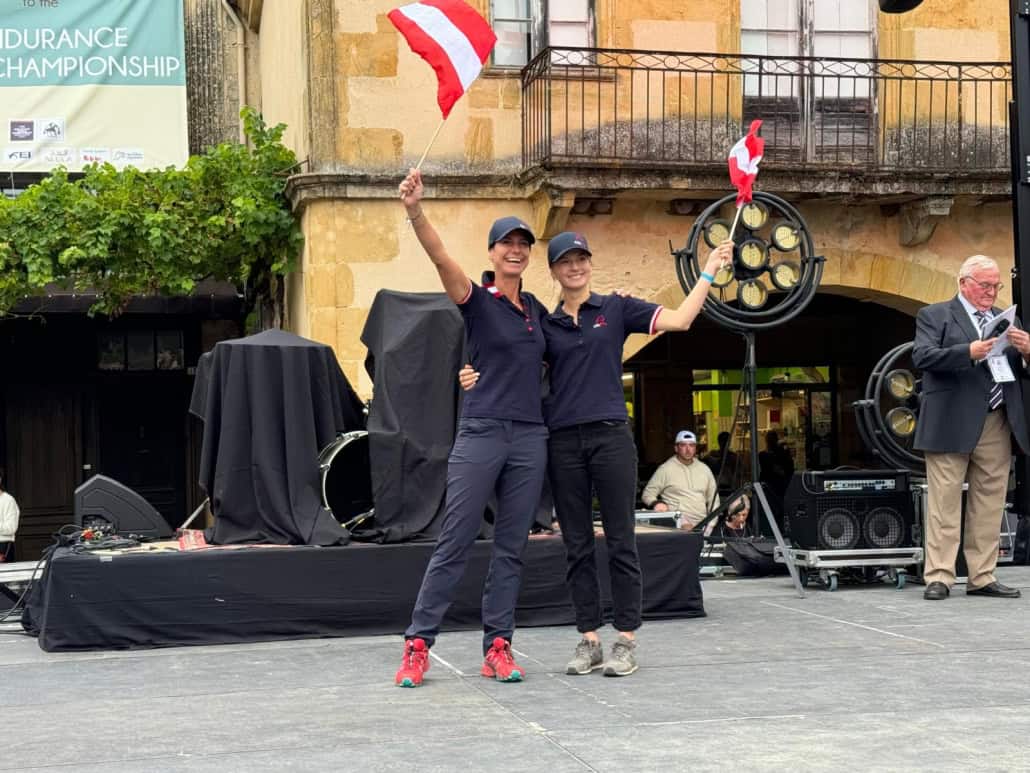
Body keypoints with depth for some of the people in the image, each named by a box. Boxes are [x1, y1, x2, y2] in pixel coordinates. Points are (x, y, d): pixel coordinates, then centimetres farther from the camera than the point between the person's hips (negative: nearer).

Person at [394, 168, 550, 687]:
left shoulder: (536, 309, 15)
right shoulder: (476, 299, -2)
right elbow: (440, 256, -21)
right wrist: (415, 211, -37)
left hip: (530, 437, 5)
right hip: (481, 434, -5)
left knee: (511, 547, 5)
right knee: (455, 542, -5)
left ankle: (497, 649, 9)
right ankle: (418, 644, 0)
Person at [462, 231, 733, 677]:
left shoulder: (615, 309, 6)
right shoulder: (546, 326, 12)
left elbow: (679, 320, 0)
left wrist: (708, 272, -3)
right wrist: (478, 378, -3)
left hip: (610, 435, -3)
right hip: (563, 442, 3)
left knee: (620, 542, -1)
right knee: (577, 547, 5)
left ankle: (625, 641, 5)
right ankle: (588, 641, 12)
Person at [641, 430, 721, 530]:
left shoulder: (704, 469, 17)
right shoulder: (665, 469, 4)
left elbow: (713, 499, 23)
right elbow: (647, 494, 6)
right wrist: (656, 503, -17)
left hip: (702, 522, 4)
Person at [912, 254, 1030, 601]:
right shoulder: (934, 315, 5)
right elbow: (922, 356, -11)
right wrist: (969, 352, -22)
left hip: (998, 426, 5)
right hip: (953, 424, -5)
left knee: (990, 505, 5)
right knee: (945, 504, -5)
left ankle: (982, 578, 10)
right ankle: (939, 577, -3)